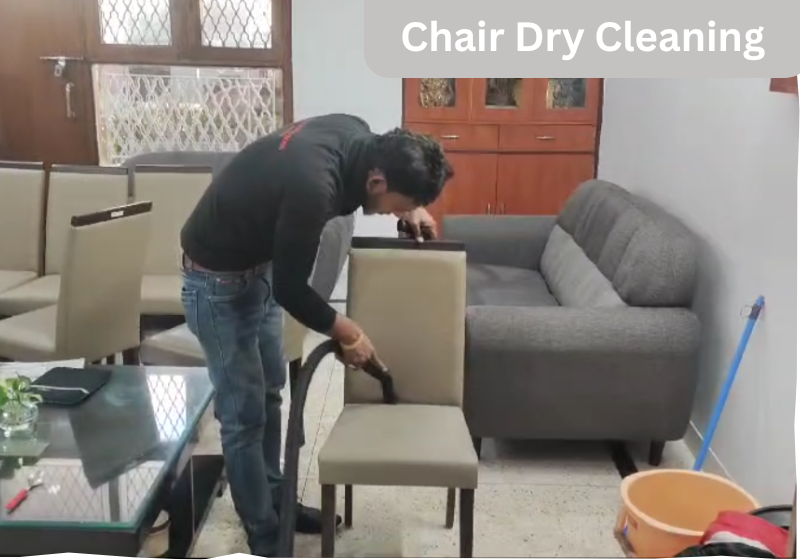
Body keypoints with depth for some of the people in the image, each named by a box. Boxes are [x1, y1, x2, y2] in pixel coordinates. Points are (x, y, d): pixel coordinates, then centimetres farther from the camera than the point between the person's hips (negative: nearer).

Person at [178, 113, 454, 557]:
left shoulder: (357, 137, -13)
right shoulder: (313, 185, -37)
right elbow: (291, 289, -26)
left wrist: (410, 206, 3)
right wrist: (348, 333, -13)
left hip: (259, 263, 9)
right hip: (217, 279, -9)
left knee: (269, 392, 18)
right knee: (244, 413, 0)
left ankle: (275, 501, 34)